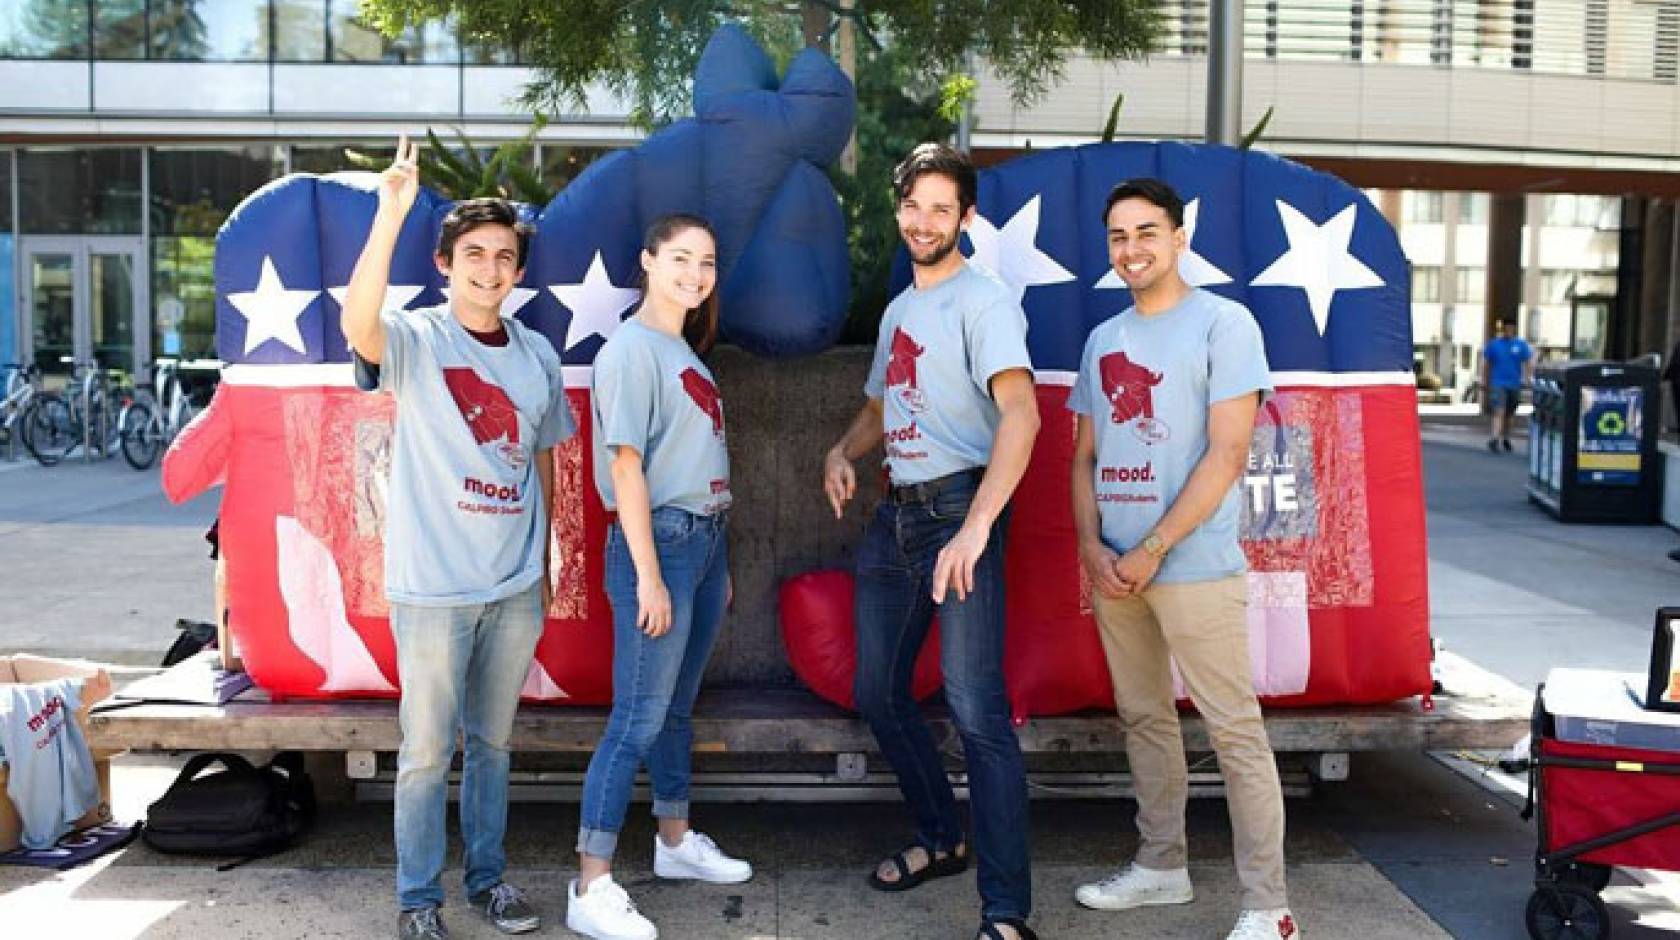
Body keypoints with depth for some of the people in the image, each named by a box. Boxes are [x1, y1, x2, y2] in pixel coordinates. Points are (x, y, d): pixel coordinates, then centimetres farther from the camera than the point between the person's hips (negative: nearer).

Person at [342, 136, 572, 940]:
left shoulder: (537, 355, 7)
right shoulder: (415, 341, -7)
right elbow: (359, 322, -31)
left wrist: (545, 562, 16)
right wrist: (391, 211, -38)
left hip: (516, 587, 4)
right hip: (433, 586, -4)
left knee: (492, 741, 16)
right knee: (427, 751, 5)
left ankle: (488, 875, 32)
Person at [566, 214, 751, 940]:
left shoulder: (686, 352, 15)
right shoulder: (631, 348, -11)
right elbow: (626, 465, -16)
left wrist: (717, 557, 15)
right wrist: (648, 573, -20)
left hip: (706, 537, 8)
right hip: (659, 539, -8)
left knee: (678, 707, 18)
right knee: (637, 717, -7)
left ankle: (675, 841, 32)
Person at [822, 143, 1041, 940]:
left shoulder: (981, 300, -8)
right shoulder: (898, 310, 18)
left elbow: (1020, 411, -22)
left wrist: (976, 528, -33)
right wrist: (843, 451, 4)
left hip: (957, 508, -8)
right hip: (895, 514, 9)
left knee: (977, 712, -12)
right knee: (878, 694, 15)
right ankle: (942, 839, 34)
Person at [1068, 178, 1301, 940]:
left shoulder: (1223, 323, -5)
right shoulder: (1102, 339, 14)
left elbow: (1227, 455, -12)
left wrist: (1154, 550, -14)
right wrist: (1091, 546, -2)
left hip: (1194, 566, -6)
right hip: (1114, 566, 6)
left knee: (1234, 730, -3)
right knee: (1144, 718, 14)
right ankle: (1161, 865, 28)